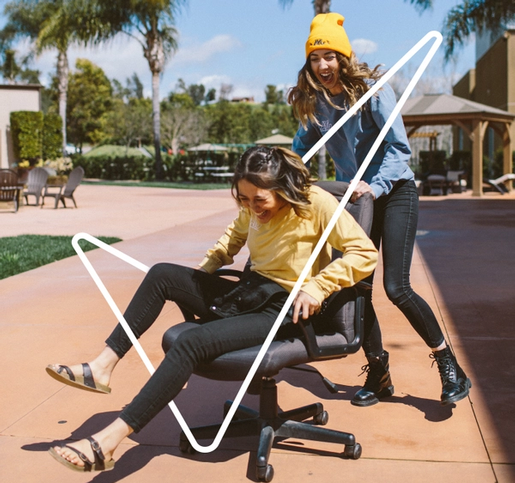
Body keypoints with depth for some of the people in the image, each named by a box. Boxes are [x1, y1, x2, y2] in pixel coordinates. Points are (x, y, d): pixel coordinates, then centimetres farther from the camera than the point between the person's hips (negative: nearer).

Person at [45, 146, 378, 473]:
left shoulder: (316, 204, -13)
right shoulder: (253, 207, 7)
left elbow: (365, 253, -16)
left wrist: (316, 287, -24)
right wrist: (209, 264, 16)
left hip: (282, 310, -8)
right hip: (247, 292, 8)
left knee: (193, 343, -28)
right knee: (162, 275, -4)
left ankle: (108, 442, -26)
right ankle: (102, 367, -5)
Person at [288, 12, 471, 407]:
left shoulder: (372, 90, -12)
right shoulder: (313, 104, 2)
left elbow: (399, 146, -16)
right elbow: (301, 149, 12)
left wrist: (376, 186, -28)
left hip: (393, 192, -5)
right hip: (354, 197, 5)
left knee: (396, 287, -14)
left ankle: (451, 367, 5)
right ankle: (379, 375, 16)